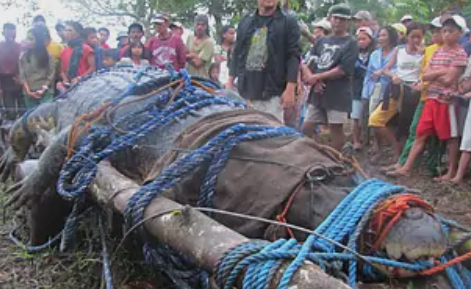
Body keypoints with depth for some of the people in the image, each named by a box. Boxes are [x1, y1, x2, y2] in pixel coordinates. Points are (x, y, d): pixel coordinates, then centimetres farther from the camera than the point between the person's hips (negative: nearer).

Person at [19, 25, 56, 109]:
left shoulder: (47, 56, 2)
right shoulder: (23, 56, 8)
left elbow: (51, 75, 1)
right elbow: (22, 75, 4)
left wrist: (43, 89, -10)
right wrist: (28, 91, -8)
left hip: (45, 93, -3)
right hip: (29, 94, 3)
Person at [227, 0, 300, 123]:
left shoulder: (288, 22, 1)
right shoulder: (245, 21, 14)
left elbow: (294, 56, -5)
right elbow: (236, 53, 18)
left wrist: (290, 89, -14)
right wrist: (230, 81, 11)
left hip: (272, 93, -4)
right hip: (245, 90, 4)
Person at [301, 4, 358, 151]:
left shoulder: (351, 43, -3)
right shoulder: (322, 41, 13)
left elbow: (342, 70, -14)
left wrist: (316, 77, -10)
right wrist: (312, 79, -10)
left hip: (338, 95, -5)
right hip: (317, 93, 5)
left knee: (336, 129, 4)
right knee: (306, 130, 6)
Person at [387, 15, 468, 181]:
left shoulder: (460, 54, -6)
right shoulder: (437, 52, 14)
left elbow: (448, 80, -15)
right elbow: (425, 76, 5)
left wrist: (433, 73, -1)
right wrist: (441, 71, -9)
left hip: (447, 100, -6)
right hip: (431, 99, 6)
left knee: (450, 136, 4)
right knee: (421, 134, 6)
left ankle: (451, 172, 15)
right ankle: (406, 168, 8)